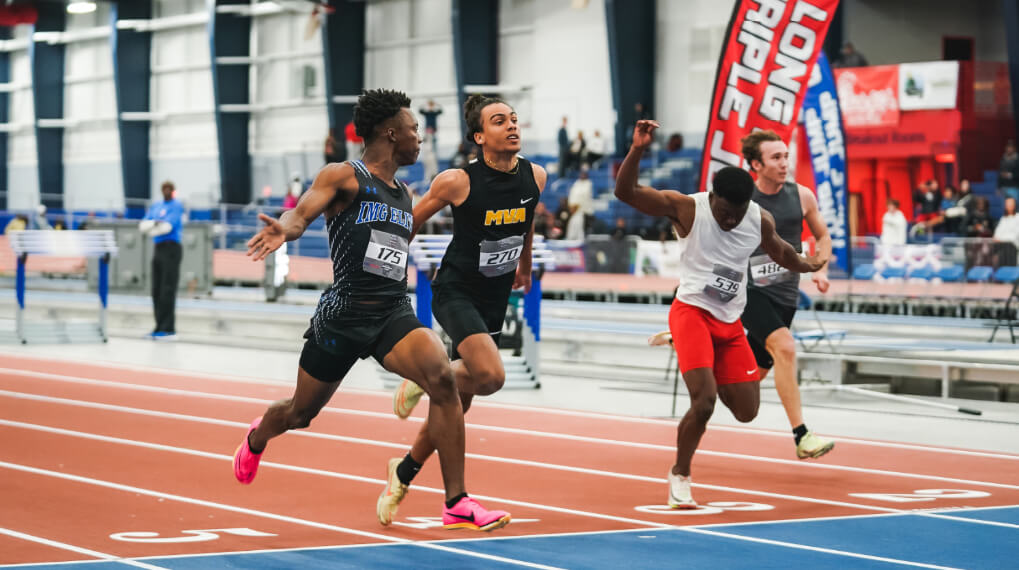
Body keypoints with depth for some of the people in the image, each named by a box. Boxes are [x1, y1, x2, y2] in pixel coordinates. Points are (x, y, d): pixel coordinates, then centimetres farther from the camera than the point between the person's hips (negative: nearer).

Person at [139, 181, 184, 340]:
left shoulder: (176, 206, -4)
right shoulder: (156, 206, 16)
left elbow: (169, 225, -17)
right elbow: (143, 225, 5)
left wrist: (151, 226, -5)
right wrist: (156, 223, -14)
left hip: (171, 249, -7)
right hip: (158, 249, 7)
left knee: (168, 290, -11)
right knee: (157, 290, 6)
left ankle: (169, 329, -12)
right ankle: (160, 327, 10)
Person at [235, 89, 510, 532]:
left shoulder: (403, 194, 18)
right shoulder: (344, 177, -3)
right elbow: (302, 214, -19)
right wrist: (283, 229, -40)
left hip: (393, 314, 4)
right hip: (343, 314, -4)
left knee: (442, 379, -24)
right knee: (300, 414, 14)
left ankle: (457, 505, -23)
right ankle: (257, 438, 53)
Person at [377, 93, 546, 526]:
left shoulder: (535, 177, -2)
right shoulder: (456, 182, -16)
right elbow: (409, 223, -2)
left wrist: (525, 265, 33)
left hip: (495, 299, 6)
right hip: (455, 291, -6)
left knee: (456, 402, 10)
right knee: (491, 376, -29)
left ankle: (403, 473, 29)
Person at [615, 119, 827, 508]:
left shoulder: (760, 221, -1)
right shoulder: (687, 208, -13)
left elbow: (779, 251, 22)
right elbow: (625, 191, -22)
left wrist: (806, 266, 34)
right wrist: (637, 151, -35)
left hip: (730, 322, 5)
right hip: (692, 311, -5)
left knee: (747, 411, 4)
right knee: (704, 401, -20)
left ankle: (716, 379, 38)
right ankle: (680, 476, 1)